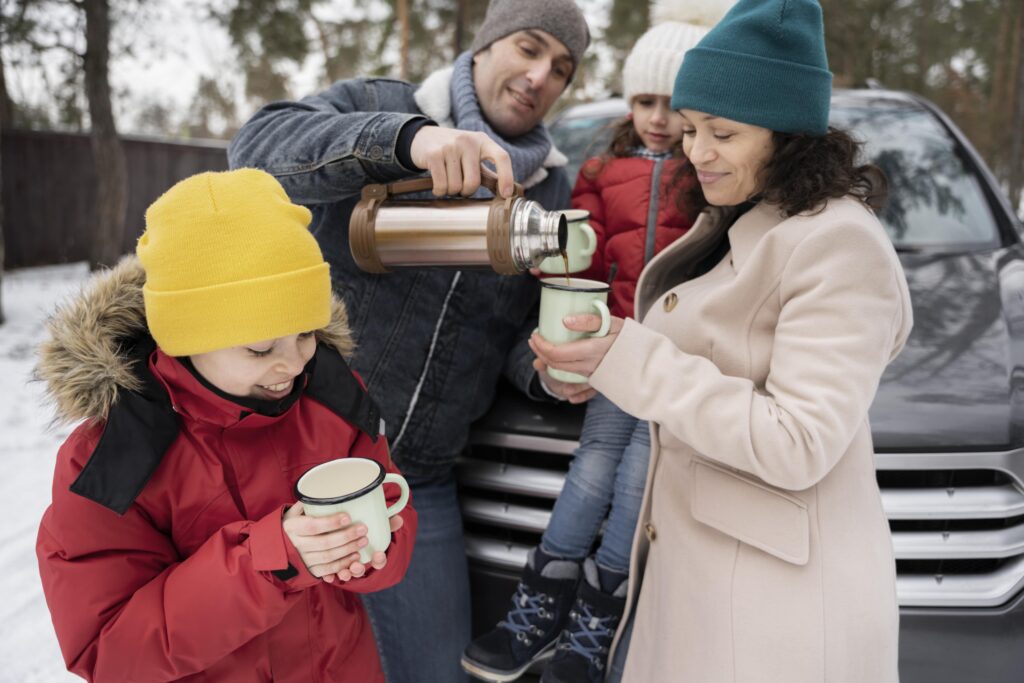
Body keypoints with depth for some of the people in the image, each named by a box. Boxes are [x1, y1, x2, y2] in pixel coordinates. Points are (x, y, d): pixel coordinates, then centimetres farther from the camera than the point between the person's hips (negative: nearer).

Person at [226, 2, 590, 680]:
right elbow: (261, 146, -23)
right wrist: (406, 137, -39)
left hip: (419, 485, 3)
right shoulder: (376, 108, -4)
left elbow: (527, 325, 10)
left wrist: (546, 368, -14)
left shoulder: (550, 191, 6)